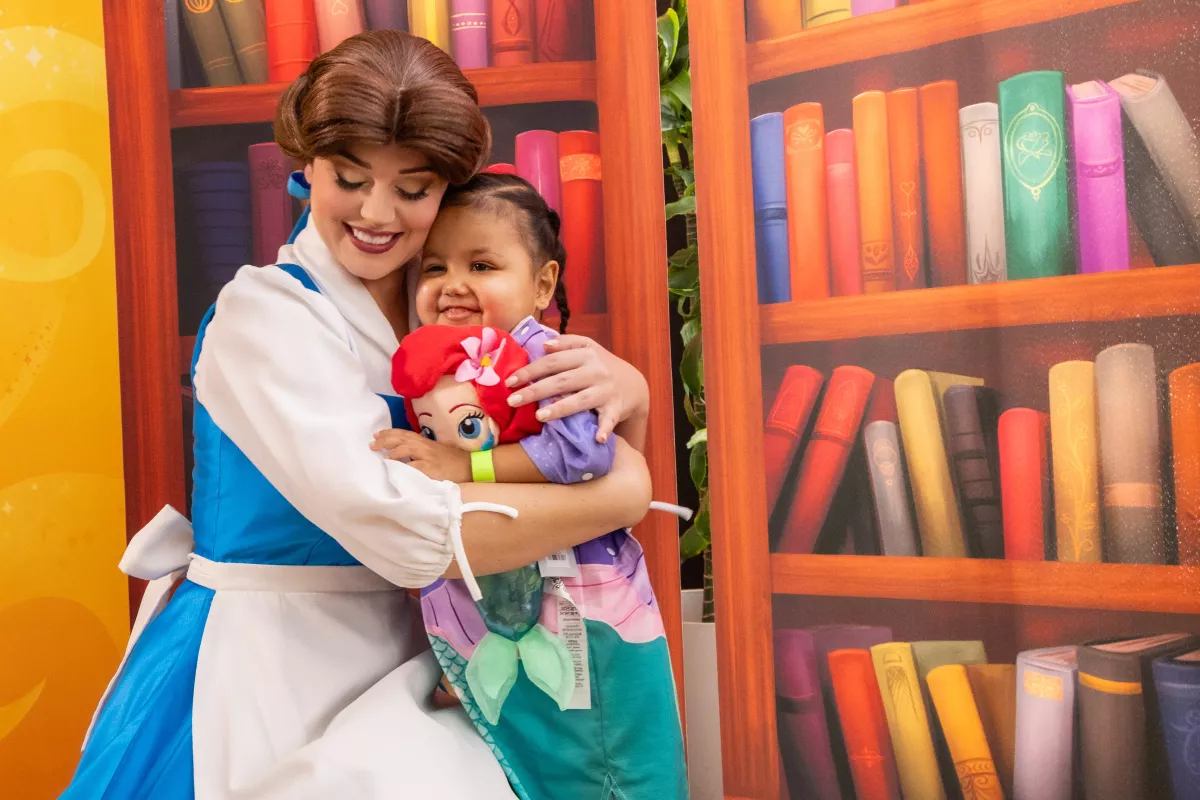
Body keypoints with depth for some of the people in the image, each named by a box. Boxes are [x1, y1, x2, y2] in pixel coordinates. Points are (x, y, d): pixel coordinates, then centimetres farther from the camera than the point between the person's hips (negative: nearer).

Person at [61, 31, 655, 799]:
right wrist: (621, 494, -20)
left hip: (392, 665, 5)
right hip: (267, 674, -5)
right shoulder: (265, 311, -16)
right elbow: (399, 524, -28)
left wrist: (622, 385, -20)